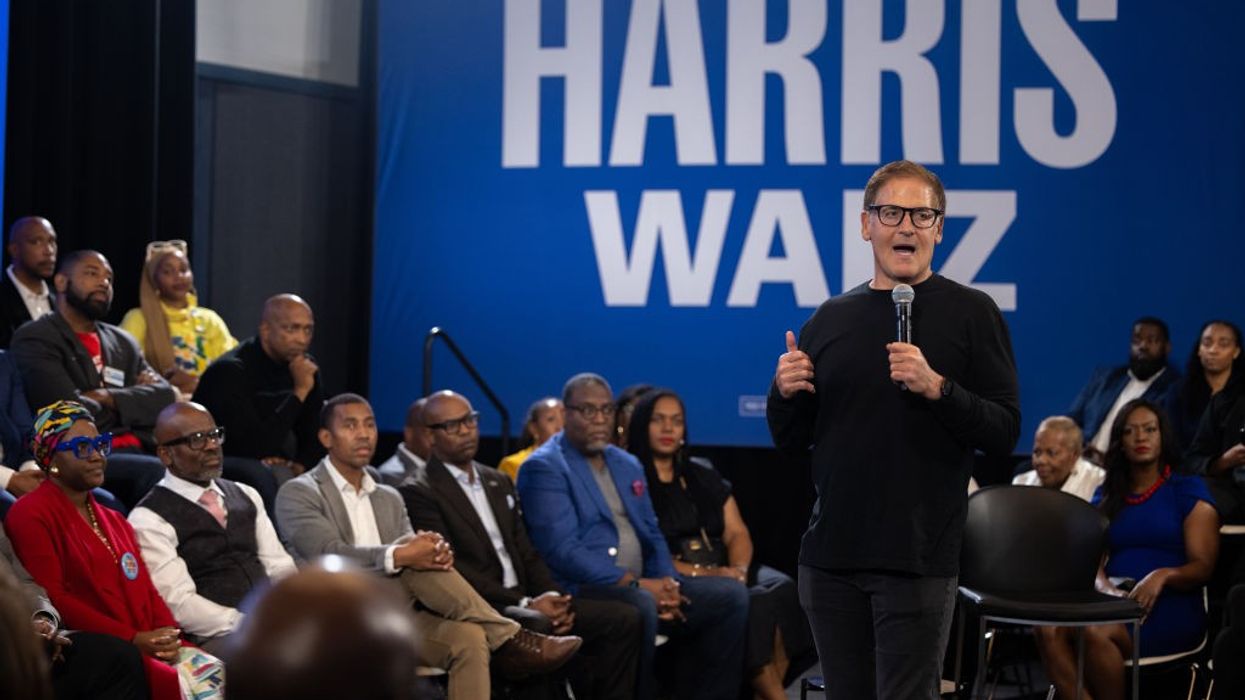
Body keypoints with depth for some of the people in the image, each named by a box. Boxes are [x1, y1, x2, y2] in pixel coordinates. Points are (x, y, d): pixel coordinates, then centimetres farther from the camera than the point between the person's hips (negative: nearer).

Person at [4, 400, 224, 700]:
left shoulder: (114, 521, 27)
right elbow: (53, 598, -9)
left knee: (220, 674, -20)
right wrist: (133, 639, -14)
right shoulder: (32, 515, 1)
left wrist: (168, 634, -2)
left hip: (153, 648, 7)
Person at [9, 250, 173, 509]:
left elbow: (164, 398, 10)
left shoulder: (122, 342, 24)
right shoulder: (34, 340, 3)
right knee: (158, 472, -34)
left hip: (139, 451, 6)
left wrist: (107, 399, -5)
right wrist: (132, 400, 7)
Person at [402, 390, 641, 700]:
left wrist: (552, 596, -4)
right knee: (537, 626, -38)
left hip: (523, 602, 8)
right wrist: (524, 604, -18)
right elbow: (451, 568, -12)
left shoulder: (499, 483, 22)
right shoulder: (418, 493, -3)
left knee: (624, 618, -8)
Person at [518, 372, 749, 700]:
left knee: (731, 594, -8)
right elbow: (562, 550, -15)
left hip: (643, 587, 8)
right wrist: (636, 583, -18)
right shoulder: (543, 468, -4)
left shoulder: (628, 466, 21)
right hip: (581, 590, -8)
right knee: (640, 604, -38)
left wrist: (667, 584, -2)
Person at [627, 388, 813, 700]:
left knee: (781, 589, -25)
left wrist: (739, 570, -8)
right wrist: (701, 573, -18)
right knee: (748, 604, -32)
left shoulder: (703, 473, 23)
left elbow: (737, 533, 15)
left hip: (722, 571, 6)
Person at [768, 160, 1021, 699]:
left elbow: (1004, 433, -7)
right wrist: (784, 391, -6)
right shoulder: (830, 319, 12)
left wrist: (936, 387, -22)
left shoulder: (971, 313, -1)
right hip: (830, 554, 5)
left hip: (917, 560, -4)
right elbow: (790, 441, 15)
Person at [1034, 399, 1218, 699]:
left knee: (1096, 632, -35)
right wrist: (1104, 587, -14)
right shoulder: (1106, 497, 23)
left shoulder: (1189, 490, 8)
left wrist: (1161, 576, -22)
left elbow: (1203, 567, 0)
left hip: (1169, 605, -4)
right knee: (1049, 627, -29)